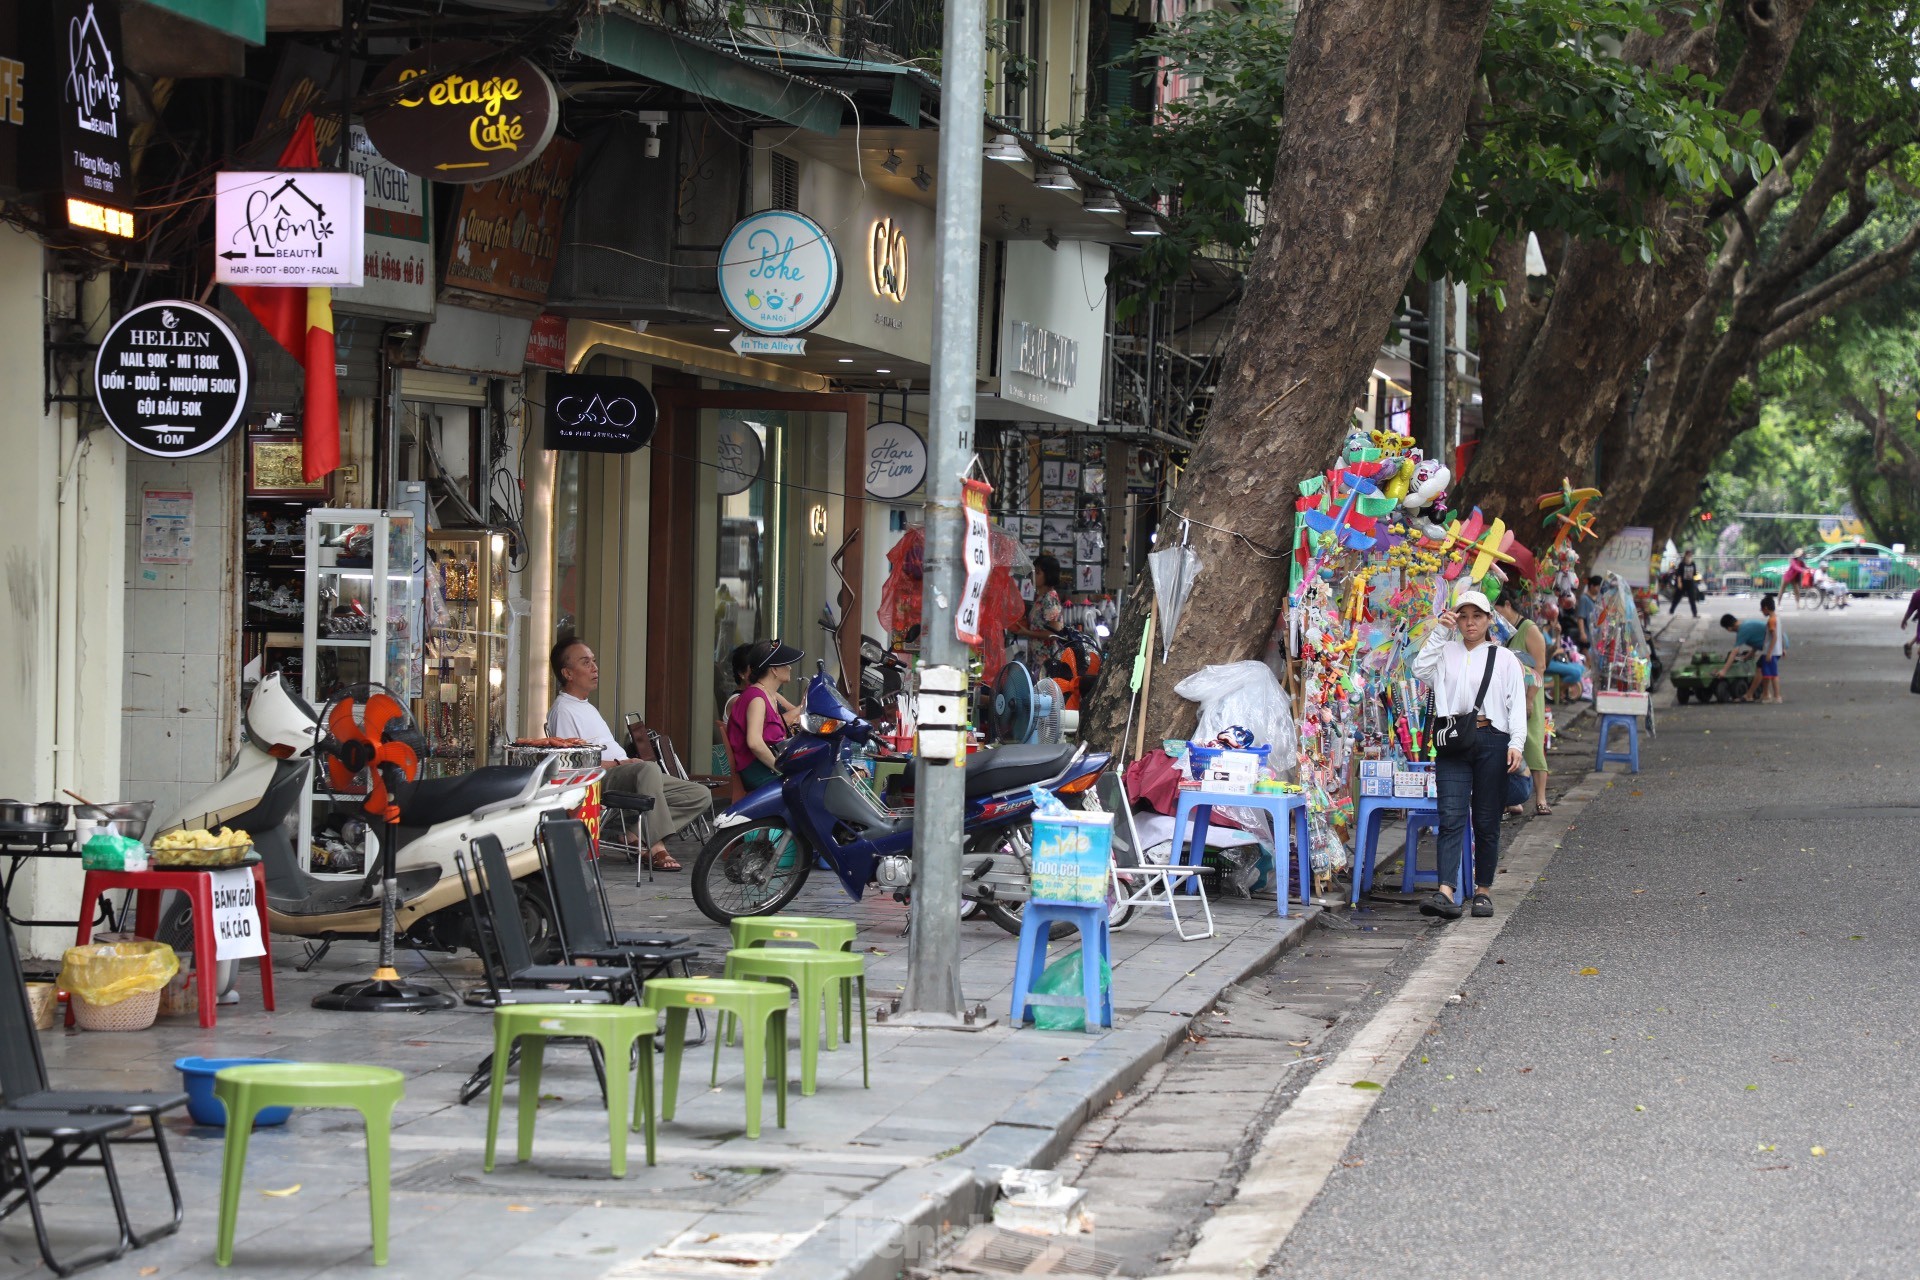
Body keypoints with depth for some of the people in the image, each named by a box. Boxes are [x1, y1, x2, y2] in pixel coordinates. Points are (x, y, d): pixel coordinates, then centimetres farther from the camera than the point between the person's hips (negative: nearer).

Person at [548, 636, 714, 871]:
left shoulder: (587, 708, 28)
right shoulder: (563, 710, -4)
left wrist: (629, 761, 8)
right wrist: (619, 763, -15)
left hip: (625, 775, 10)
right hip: (601, 781, -10)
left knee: (700, 795, -2)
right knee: (648, 769, -41)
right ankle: (656, 847, -38)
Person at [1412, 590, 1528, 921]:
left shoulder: (1504, 658, 10)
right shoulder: (1446, 653, 15)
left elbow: (1517, 704, 4)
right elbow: (1420, 670, -3)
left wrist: (1516, 744, -8)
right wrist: (1439, 632, -1)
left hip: (1492, 741, 0)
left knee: (1487, 821, 4)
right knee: (1451, 817, -12)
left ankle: (1483, 891, 14)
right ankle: (1446, 893, -21)